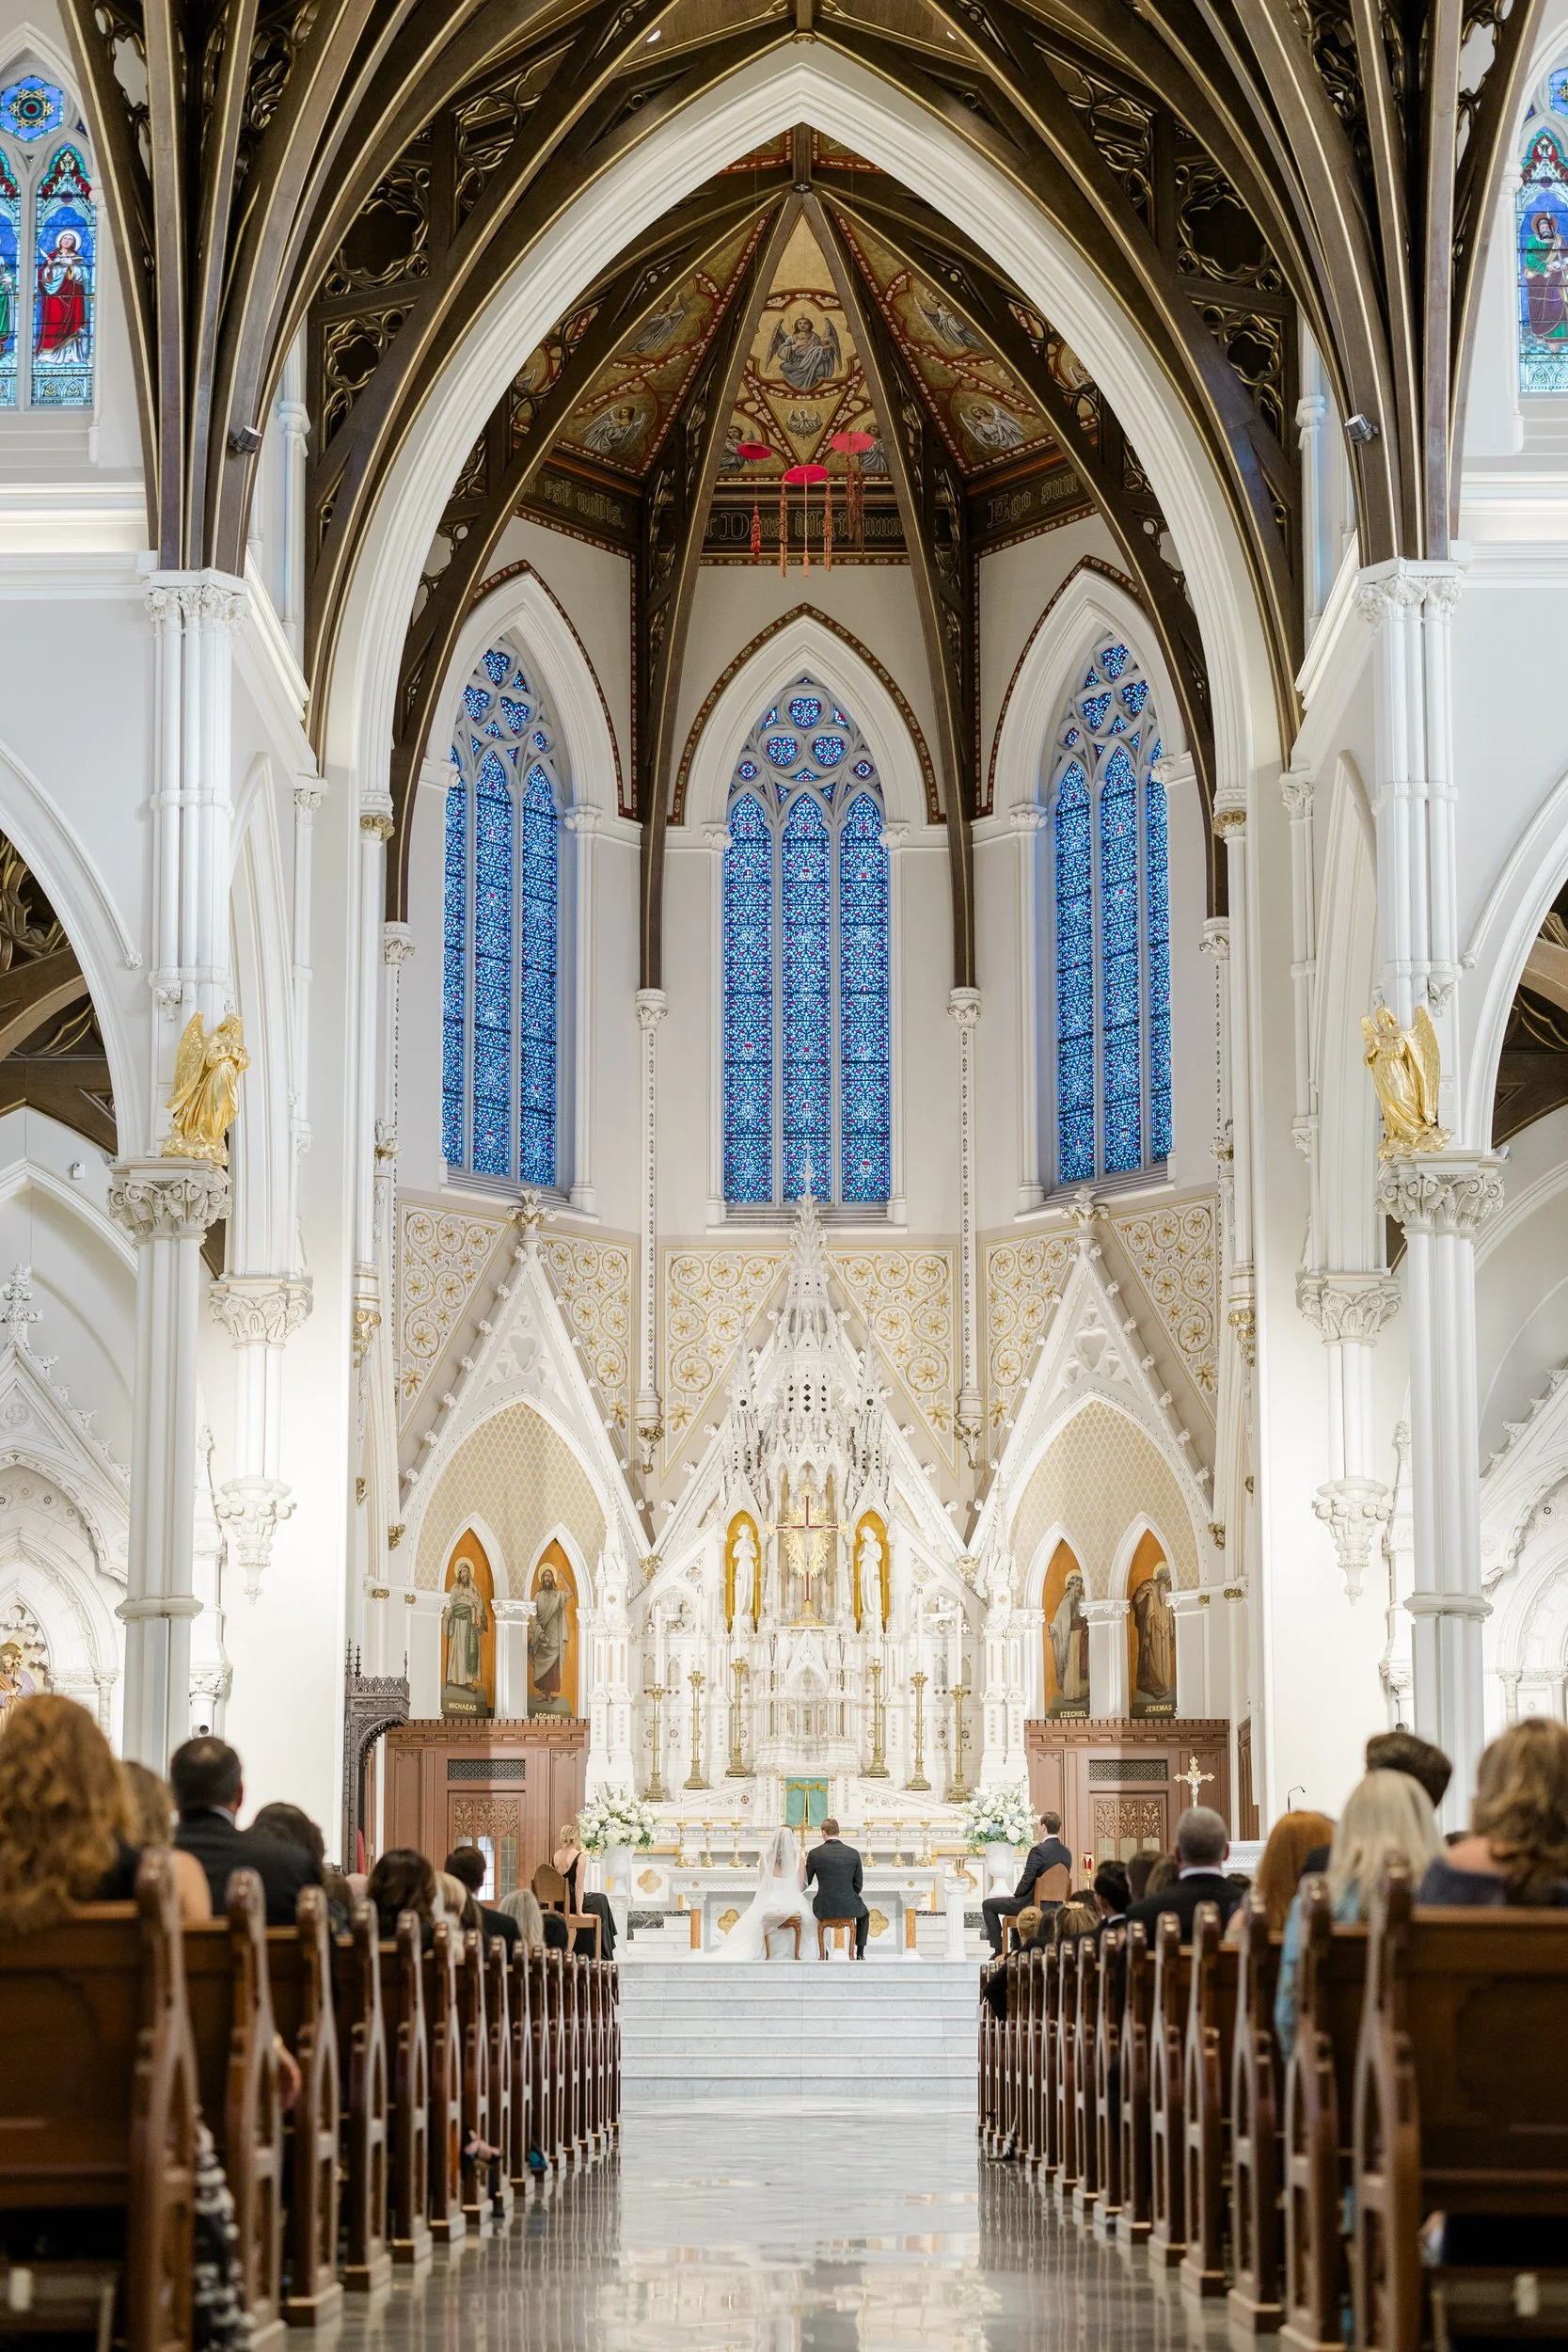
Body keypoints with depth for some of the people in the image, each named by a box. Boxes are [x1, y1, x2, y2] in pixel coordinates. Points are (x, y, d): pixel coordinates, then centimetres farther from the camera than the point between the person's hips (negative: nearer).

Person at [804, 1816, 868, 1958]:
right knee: (864, 1915, 36)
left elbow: (806, 1882, 5)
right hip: (849, 1908, 0)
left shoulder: (814, 1854, -7)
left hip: (824, 1909, 0)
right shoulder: (853, 1854, -3)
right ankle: (860, 1954, 31)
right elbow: (858, 1885, 4)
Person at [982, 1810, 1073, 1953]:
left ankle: (999, 1950, 8)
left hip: (1031, 1904, -8)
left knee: (987, 1905, 10)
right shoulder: (1066, 1853, 2)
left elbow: (1026, 1882, -22)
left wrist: (1016, 1893, 0)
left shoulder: (1038, 1851, -22)